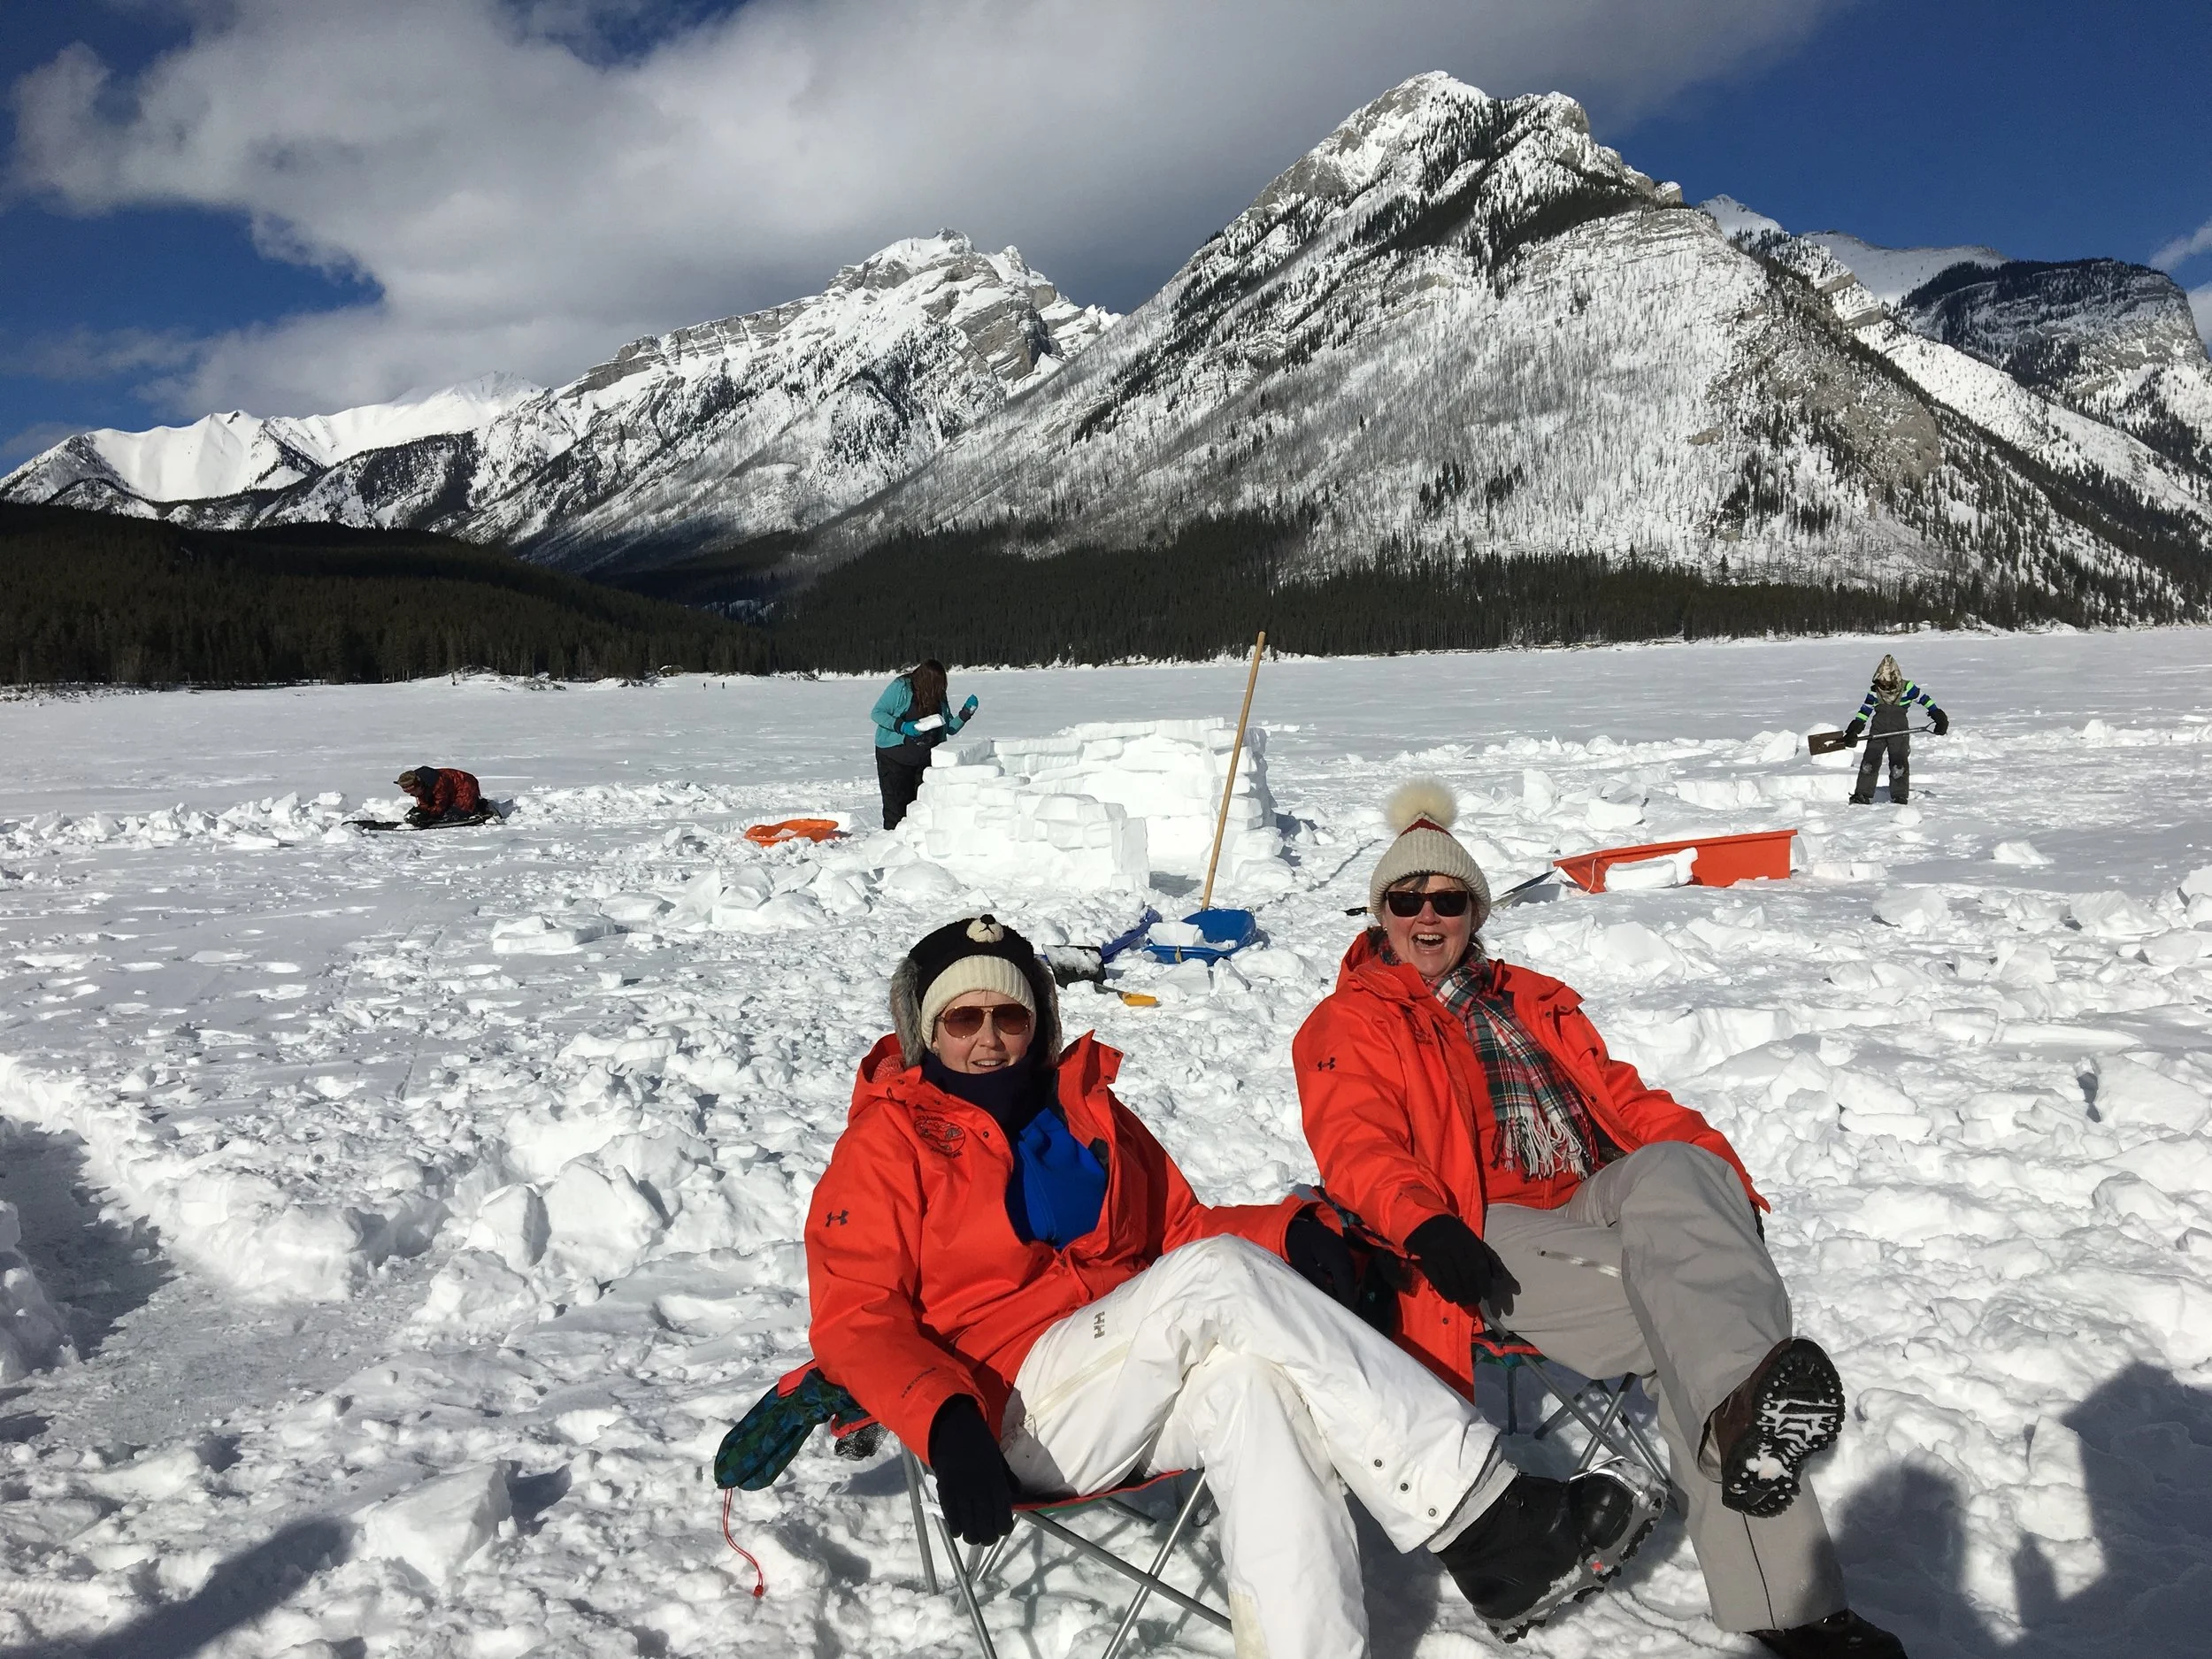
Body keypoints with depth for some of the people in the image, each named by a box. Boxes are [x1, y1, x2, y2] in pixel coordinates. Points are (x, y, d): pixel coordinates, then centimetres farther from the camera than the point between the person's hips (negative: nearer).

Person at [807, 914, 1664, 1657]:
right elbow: (857, 1319, -2)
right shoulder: (887, 1144, 5)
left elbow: (1180, 1225, 20)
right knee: (1219, 1276, -28)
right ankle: (1486, 1523, -29)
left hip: (1142, 1399, 5)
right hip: (1022, 1414, -4)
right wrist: (945, 1423, -21)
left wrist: (1288, 1231, -1)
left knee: (1250, 1374, -32)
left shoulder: (1091, 1112, 20)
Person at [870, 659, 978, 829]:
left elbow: (950, 728, 9)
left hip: (924, 758, 5)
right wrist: (902, 726, -21)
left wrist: (966, 713, -7)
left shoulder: (939, 695, 5)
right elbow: (876, 713, -10)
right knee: (897, 806, -2)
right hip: (895, 756, -5)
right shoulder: (900, 687, -11)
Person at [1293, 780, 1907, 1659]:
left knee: (1676, 1169, -31)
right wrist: (1423, 1223, -24)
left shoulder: (1533, 1001, 31)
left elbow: (1622, 1098, 23)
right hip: (1489, 1233, -4)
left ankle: (1740, 1407, -47)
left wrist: (1722, 1178, 4)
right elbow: (1357, 1144, -2)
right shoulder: (1349, 1024, 15)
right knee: (1686, 1306, -30)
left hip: (1598, 1204, 5)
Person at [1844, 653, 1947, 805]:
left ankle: (1900, 796, 4)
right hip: (1878, 732, 2)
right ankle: (1863, 794, 1)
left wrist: (1939, 716, 0)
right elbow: (1865, 710, 12)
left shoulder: (1906, 688, -4)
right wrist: (1854, 730, 5)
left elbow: (1925, 699, 3)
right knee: (1869, 761, -5)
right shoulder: (1874, 691, 5)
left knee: (1899, 764, -8)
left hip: (1899, 731, -2)